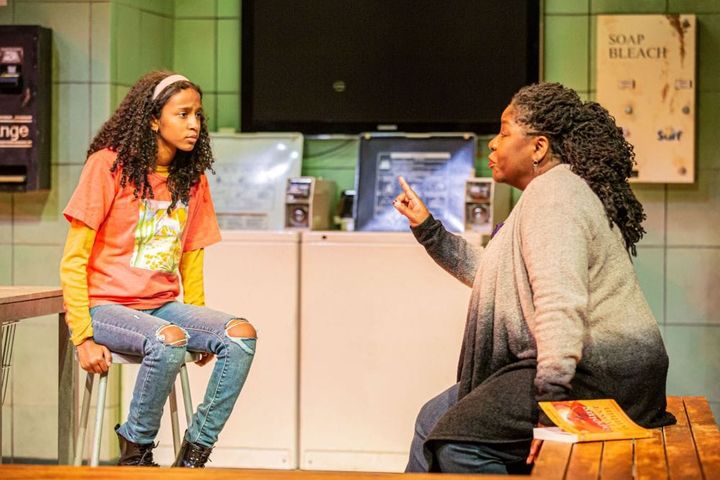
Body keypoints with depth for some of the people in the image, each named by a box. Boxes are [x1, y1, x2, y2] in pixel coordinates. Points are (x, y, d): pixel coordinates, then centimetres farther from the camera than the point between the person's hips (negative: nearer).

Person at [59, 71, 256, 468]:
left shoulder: (192, 178, 9)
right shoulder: (109, 165, -8)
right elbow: (73, 261, -9)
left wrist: (201, 329, 5)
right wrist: (84, 338, -16)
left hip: (163, 305, 6)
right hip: (105, 306, -6)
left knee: (241, 334, -20)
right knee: (169, 340, -35)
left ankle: (195, 450, -11)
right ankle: (136, 448, -12)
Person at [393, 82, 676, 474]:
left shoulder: (552, 192, -15)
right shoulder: (551, 191, 20)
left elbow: (561, 302, -27)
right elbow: (489, 273, 29)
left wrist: (551, 397, -33)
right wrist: (427, 229, 26)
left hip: (596, 373, -12)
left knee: (456, 440, -21)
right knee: (434, 419, 14)